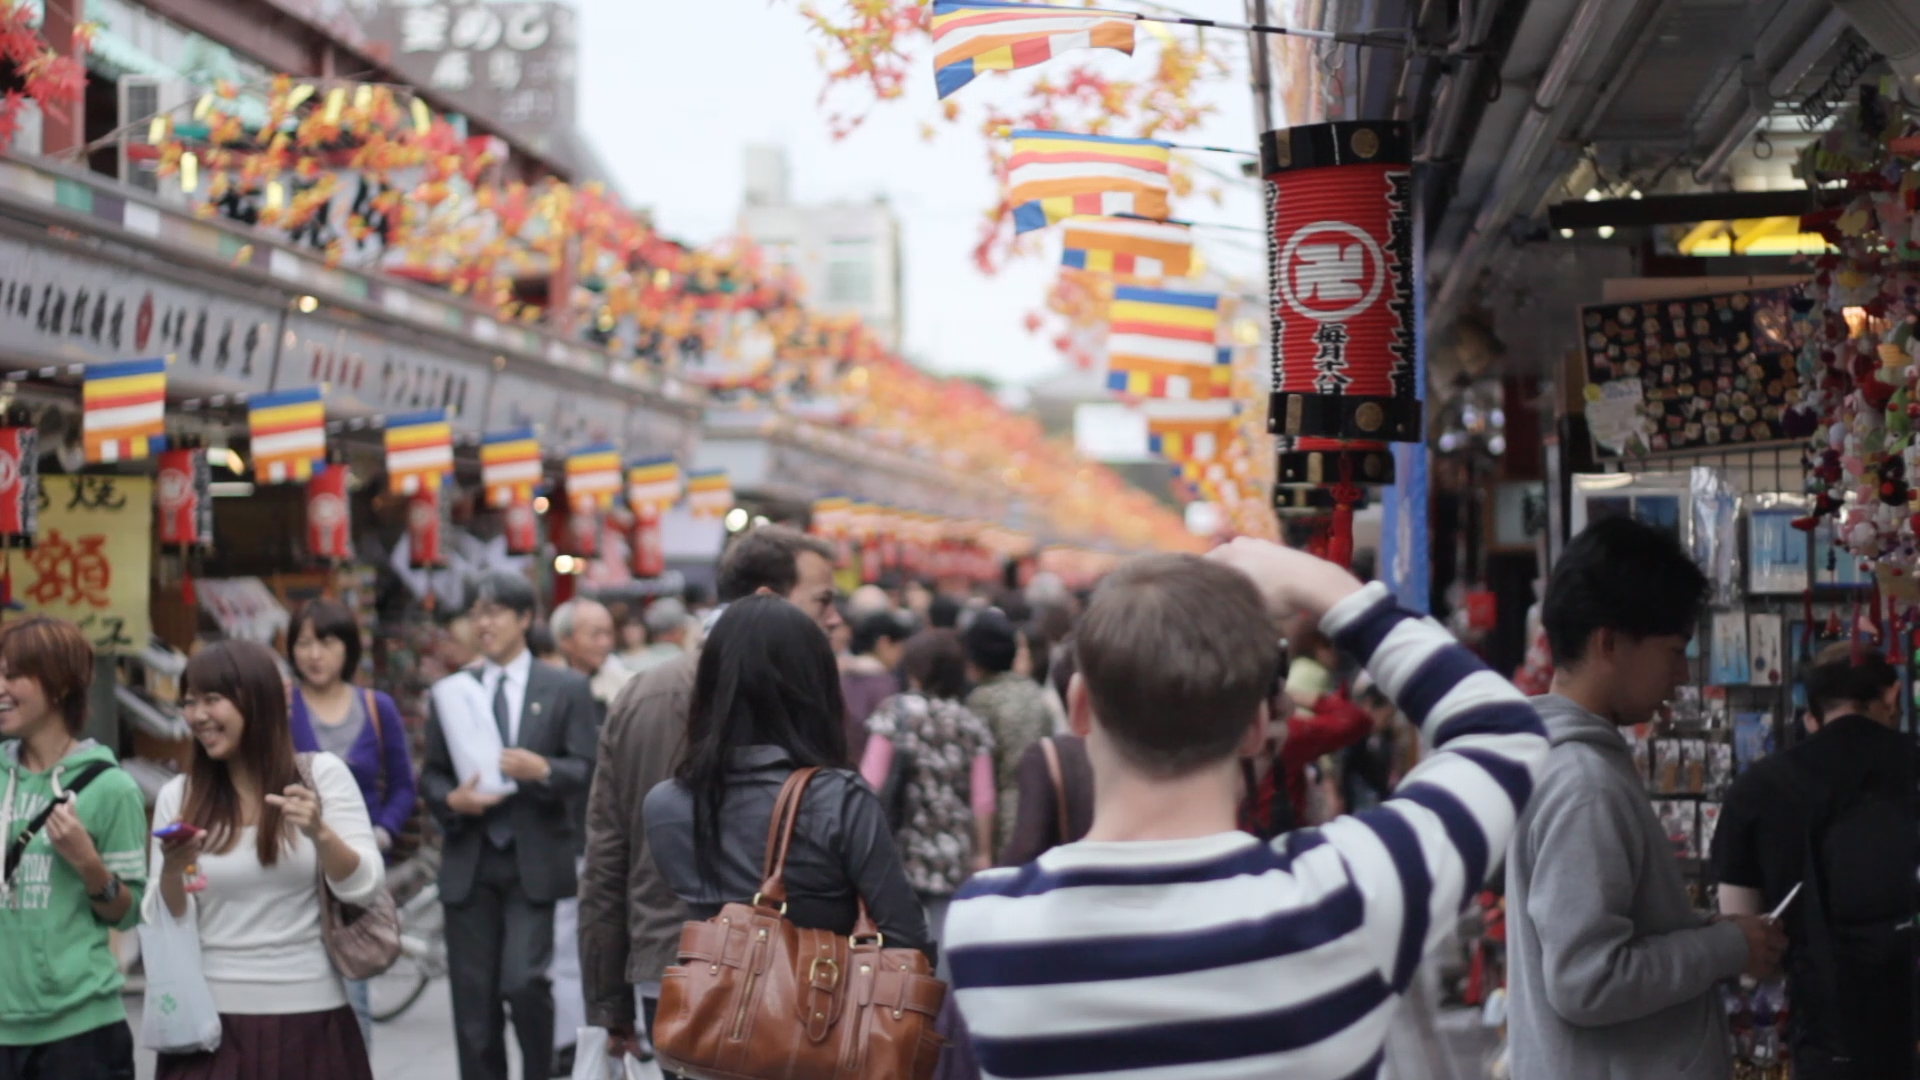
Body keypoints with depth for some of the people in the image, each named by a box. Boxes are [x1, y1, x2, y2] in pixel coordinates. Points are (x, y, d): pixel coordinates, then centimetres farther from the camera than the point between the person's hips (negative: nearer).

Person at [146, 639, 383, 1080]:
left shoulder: (322, 774, 0)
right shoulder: (178, 795, 3)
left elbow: (364, 888, -7)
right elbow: (165, 926, 2)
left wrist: (319, 833, -24)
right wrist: (171, 870, -18)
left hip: (309, 1021, 0)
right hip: (212, 1022, 0)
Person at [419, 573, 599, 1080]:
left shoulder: (566, 688, 4)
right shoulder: (451, 690, 11)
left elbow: (585, 771, -2)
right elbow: (430, 775, 9)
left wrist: (542, 770, -21)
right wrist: (452, 800, -12)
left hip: (534, 862, -3)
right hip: (469, 863, 3)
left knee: (524, 981, -14)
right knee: (473, 996, 4)